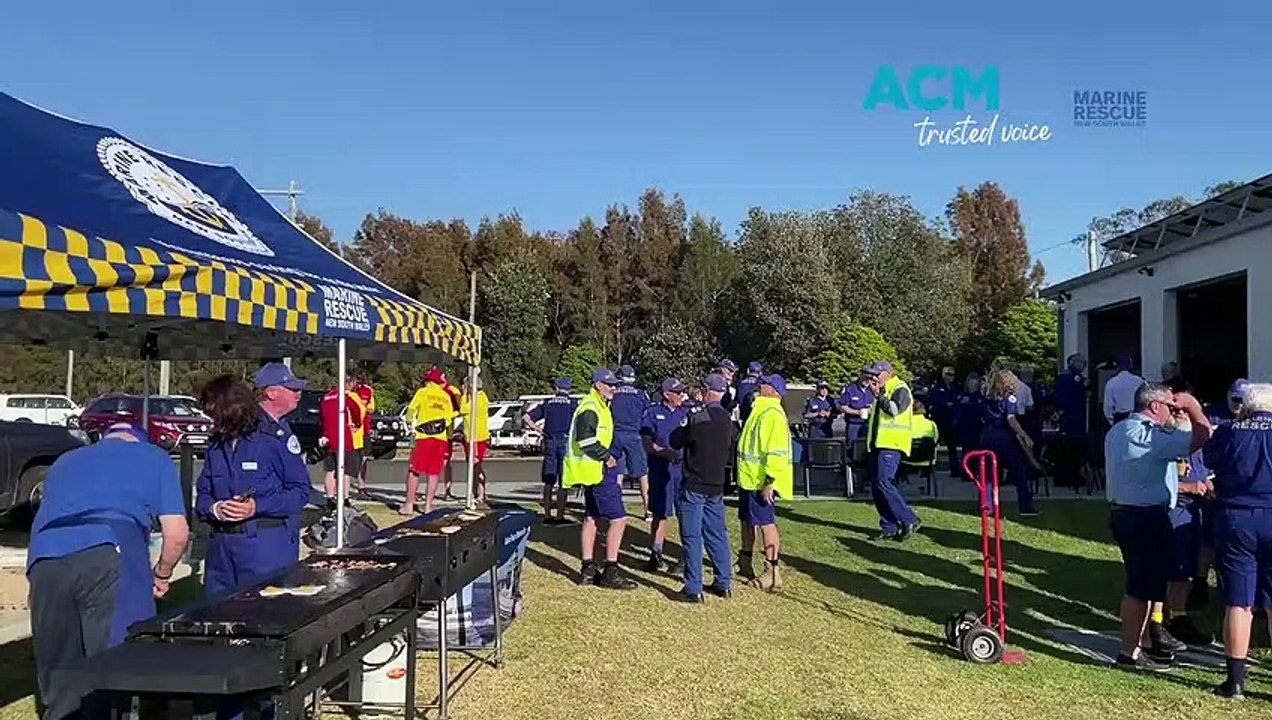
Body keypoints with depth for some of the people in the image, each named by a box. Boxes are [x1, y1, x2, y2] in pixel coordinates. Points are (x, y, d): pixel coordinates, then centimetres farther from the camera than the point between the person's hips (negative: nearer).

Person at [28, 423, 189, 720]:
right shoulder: (154, 458, 24)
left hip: (45, 562, 4)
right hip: (109, 559, -4)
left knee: (59, 685, 15)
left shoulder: (65, 461, 37)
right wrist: (162, 573, 32)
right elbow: (177, 534, 14)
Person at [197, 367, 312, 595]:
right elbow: (203, 494, 14)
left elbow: (300, 491, -7)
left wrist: (257, 507, -17)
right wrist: (214, 509, -8)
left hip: (267, 545, -5)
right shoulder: (217, 443, 11)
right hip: (221, 544, 5)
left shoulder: (275, 436, -6)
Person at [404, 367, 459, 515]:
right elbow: (449, 418, 14)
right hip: (441, 438, 3)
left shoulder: (423, 392, 4)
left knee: (414, 471, 3)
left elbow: (411, 409, 2)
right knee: (434, 473, 5)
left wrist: (409, 421, 21)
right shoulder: (446, 397, 15)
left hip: (424, 436, -3)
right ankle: (428, 505, 4)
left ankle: (409, 505, 2)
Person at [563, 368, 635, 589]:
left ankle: (588, 569, 22)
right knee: (618, 518, -10)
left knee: (591, 517, 14)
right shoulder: (590, 408, -15)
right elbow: (586, 440, -25)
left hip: (596, 471, 11)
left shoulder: (600, 407, 18)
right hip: (597, 471, -11)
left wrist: (610, 457, 16)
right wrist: (606, 456, -16)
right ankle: (610, 572, -6)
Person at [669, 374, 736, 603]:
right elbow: (732, 449, 15)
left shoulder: (698, 419, -17)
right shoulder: (729, 420, 3)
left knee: (692, 536, -1)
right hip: (717, 484, 6)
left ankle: (693, 589, 0)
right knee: (717, 534, 15)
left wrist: (682, 427, 11)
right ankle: (723, 583, 21)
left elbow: (676, 442, -5)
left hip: (694, 485, -6)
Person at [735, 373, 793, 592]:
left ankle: (772, 574, -2)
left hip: (761, 481, -11)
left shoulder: (773, 414, -18)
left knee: (766, 523, -7)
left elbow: (777, 451, -24)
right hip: (748, 477, 11)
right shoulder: (760, 409, 14)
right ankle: (745, 565, 33)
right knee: (747, 520, 19)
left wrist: (769, 481, -26)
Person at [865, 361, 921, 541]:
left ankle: (909, 520, -13)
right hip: (879, 444, 10)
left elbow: (894, 410, -22)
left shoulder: (900, 389, -6)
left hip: (892, 445, -10)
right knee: (876, 487, 5)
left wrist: (878, 395, -18)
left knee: (883, 483, -20)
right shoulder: (883, 391, 23)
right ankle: (890, 528, 10)